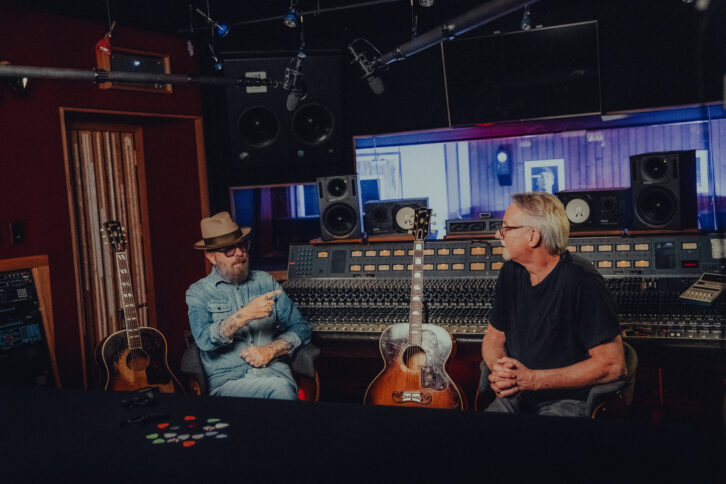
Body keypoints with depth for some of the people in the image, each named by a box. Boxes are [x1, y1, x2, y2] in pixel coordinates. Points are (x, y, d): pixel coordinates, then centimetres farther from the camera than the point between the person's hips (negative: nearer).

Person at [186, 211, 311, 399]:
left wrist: (270, 350, -6)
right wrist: (246, 315, -23)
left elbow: (301, 327, 12)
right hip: (227, 380, -3)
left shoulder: (265, 281, 16)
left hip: (272, 369, 4)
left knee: (284, 387, -33)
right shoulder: (198, 292, 7)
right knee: (280, 388, -35)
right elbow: (205, 340, -12)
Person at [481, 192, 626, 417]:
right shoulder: (511, 271, 5)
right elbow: (494, 337, 14)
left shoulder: (581, 281, -16)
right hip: (516, 395, 4)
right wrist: (499, 370, -10)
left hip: (568, 399, -4)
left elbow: (613, 364, -18)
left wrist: (533, 379, -20)